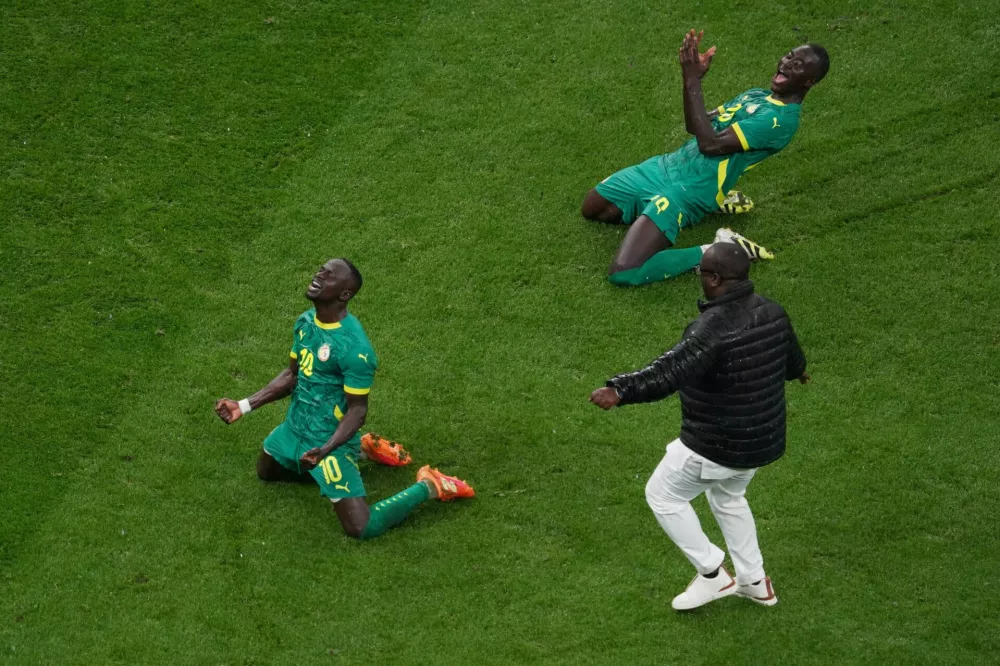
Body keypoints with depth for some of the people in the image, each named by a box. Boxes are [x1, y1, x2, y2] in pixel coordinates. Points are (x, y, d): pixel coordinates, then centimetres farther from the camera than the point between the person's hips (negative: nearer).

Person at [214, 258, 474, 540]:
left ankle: (428, 487, 7)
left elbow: (357, 410, -22)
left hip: (327, 440, -9)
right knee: (266, 471, 36)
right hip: (294, 428, 9)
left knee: (361, 528, -16)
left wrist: (325, 450, -37)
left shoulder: (354, 347, -29)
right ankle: (363, 448, 33)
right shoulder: (305, 321, -3)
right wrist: (244, 406, 2)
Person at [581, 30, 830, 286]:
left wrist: (693, 81, -19)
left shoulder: (783, 119, -15)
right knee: (591, 208, 25)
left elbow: (710, 143, -21)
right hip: (667, 166, 10)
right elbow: (694, 126, 17)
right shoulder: (755, 94, 14)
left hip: (689, 191, -10)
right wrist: (694, 77, 1)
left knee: (623, 273, -25)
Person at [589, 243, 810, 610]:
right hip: (763, 440, 9)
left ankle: (711, 574, 17)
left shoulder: (713, 328, -28)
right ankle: (754, 581, 40)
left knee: (663, 495, 14)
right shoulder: (771, 312, -1)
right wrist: (797, 370, 43)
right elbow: (792, 360, 19)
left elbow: (671, 371, -42)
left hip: (715, 447, -9)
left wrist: (620, 391, -51)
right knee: (728, 497, 33)